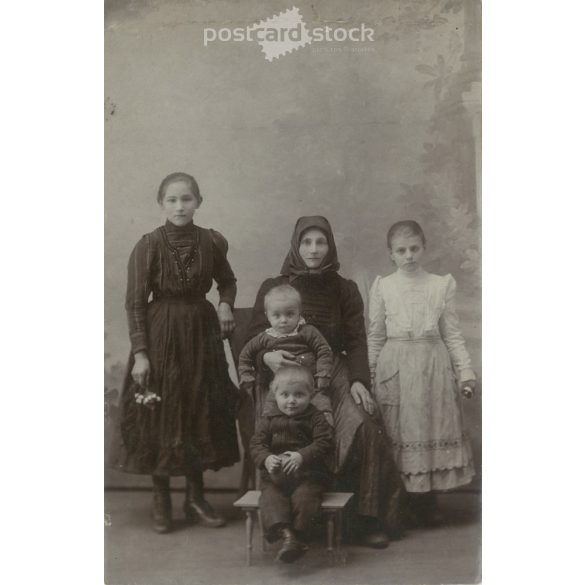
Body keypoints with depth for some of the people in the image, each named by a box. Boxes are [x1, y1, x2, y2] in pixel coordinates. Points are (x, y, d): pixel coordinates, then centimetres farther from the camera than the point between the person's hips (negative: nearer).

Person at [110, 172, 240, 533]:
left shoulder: (212, 242, -1)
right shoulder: (149, 245, -9)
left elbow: (228, 281, 17)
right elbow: (135, 302, -8)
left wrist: (225, 304, -4)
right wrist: (140, 353, -13)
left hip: (202, 333, 3)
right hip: (160, 336, -3)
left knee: (202, 414, 9)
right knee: (160, 417, 4)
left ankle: (196, 497, 25)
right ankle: (161, 501, 20)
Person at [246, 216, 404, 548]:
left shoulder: (345, 290, 11)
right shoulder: (273, 288, 7)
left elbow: (356, 341, 5)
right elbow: (255, 339, 3)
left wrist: (359, 380, -12)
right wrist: (267, 356, -21)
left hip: (335, 374, 1)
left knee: (365, 426, -25)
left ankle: (369, 518, -10)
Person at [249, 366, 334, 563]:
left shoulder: (316, 418, 2)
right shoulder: (268, 419, 9)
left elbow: (324, 442, -9)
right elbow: (256, 444, 4)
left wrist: (302, 456, -25)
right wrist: (266, 459, -19)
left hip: (308, 474, -2)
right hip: (274, 475, 2)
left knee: (304, 497, -29)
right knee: (270, 497, -25)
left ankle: (297, 537, -22)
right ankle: (284, 531, -37)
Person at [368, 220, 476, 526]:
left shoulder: (442, 284, 5)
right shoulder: (382, 286, 3)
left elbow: (452, 333, 7)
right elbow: (375, 336, 6)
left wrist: (465, 372, 3)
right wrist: (368, 374, 2)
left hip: (434, 366, 1)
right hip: (395, 368, -1)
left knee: (433, 430, 5)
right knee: (398, 433, 3)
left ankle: (426, 502, 19)